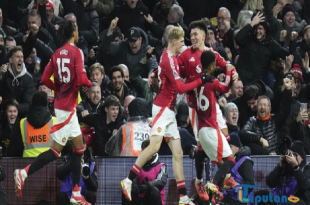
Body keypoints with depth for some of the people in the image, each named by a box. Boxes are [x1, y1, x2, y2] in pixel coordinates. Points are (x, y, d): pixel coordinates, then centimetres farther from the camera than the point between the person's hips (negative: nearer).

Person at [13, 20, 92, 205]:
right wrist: (91, 84, 0)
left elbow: (45, 79, 6)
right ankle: (24, 173, -9)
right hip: (67, 107, -8)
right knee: (56, 149, -6)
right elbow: (81, 78, -21)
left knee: (79, 148, 13)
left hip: (62, 103, 8)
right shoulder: (76, 52, -12)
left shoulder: (57, 53, 8)